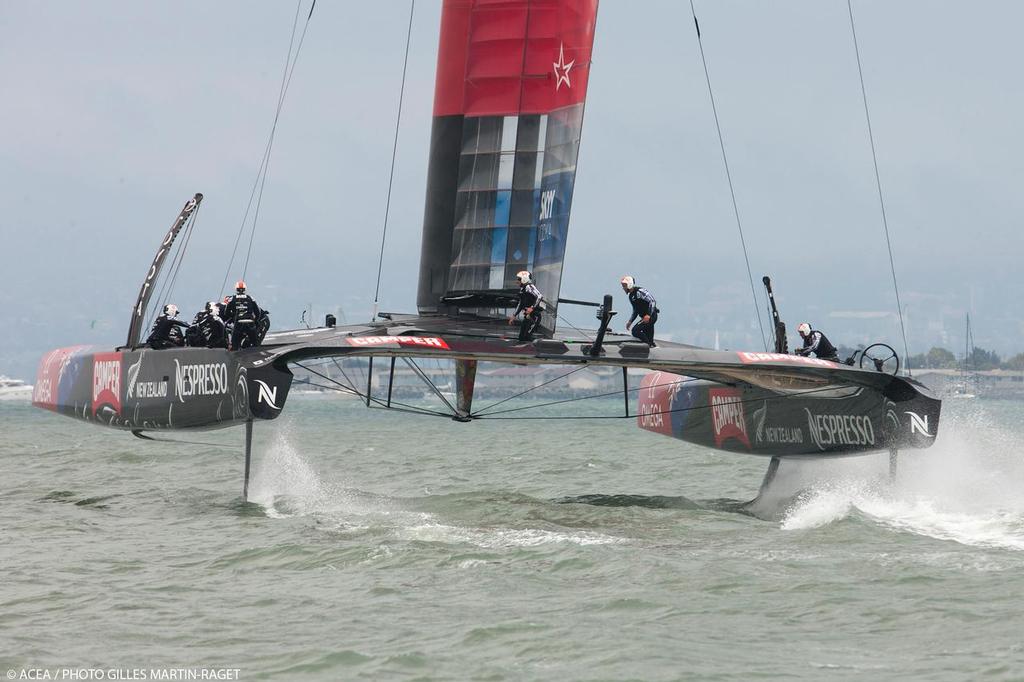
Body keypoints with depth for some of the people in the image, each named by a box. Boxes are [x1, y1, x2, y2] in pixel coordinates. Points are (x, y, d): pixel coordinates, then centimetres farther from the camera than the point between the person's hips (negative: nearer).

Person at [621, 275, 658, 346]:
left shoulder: (639, 291, -15)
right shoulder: (631, 296, 15)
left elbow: (652, 301, -22)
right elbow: (635, 311, 26)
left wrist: (648, 315, -29)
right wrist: (630, 321, 16)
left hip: (651, 316, -10)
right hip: (645, 317, 10)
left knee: (635, 331, -20)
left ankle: (650, 345, -15)